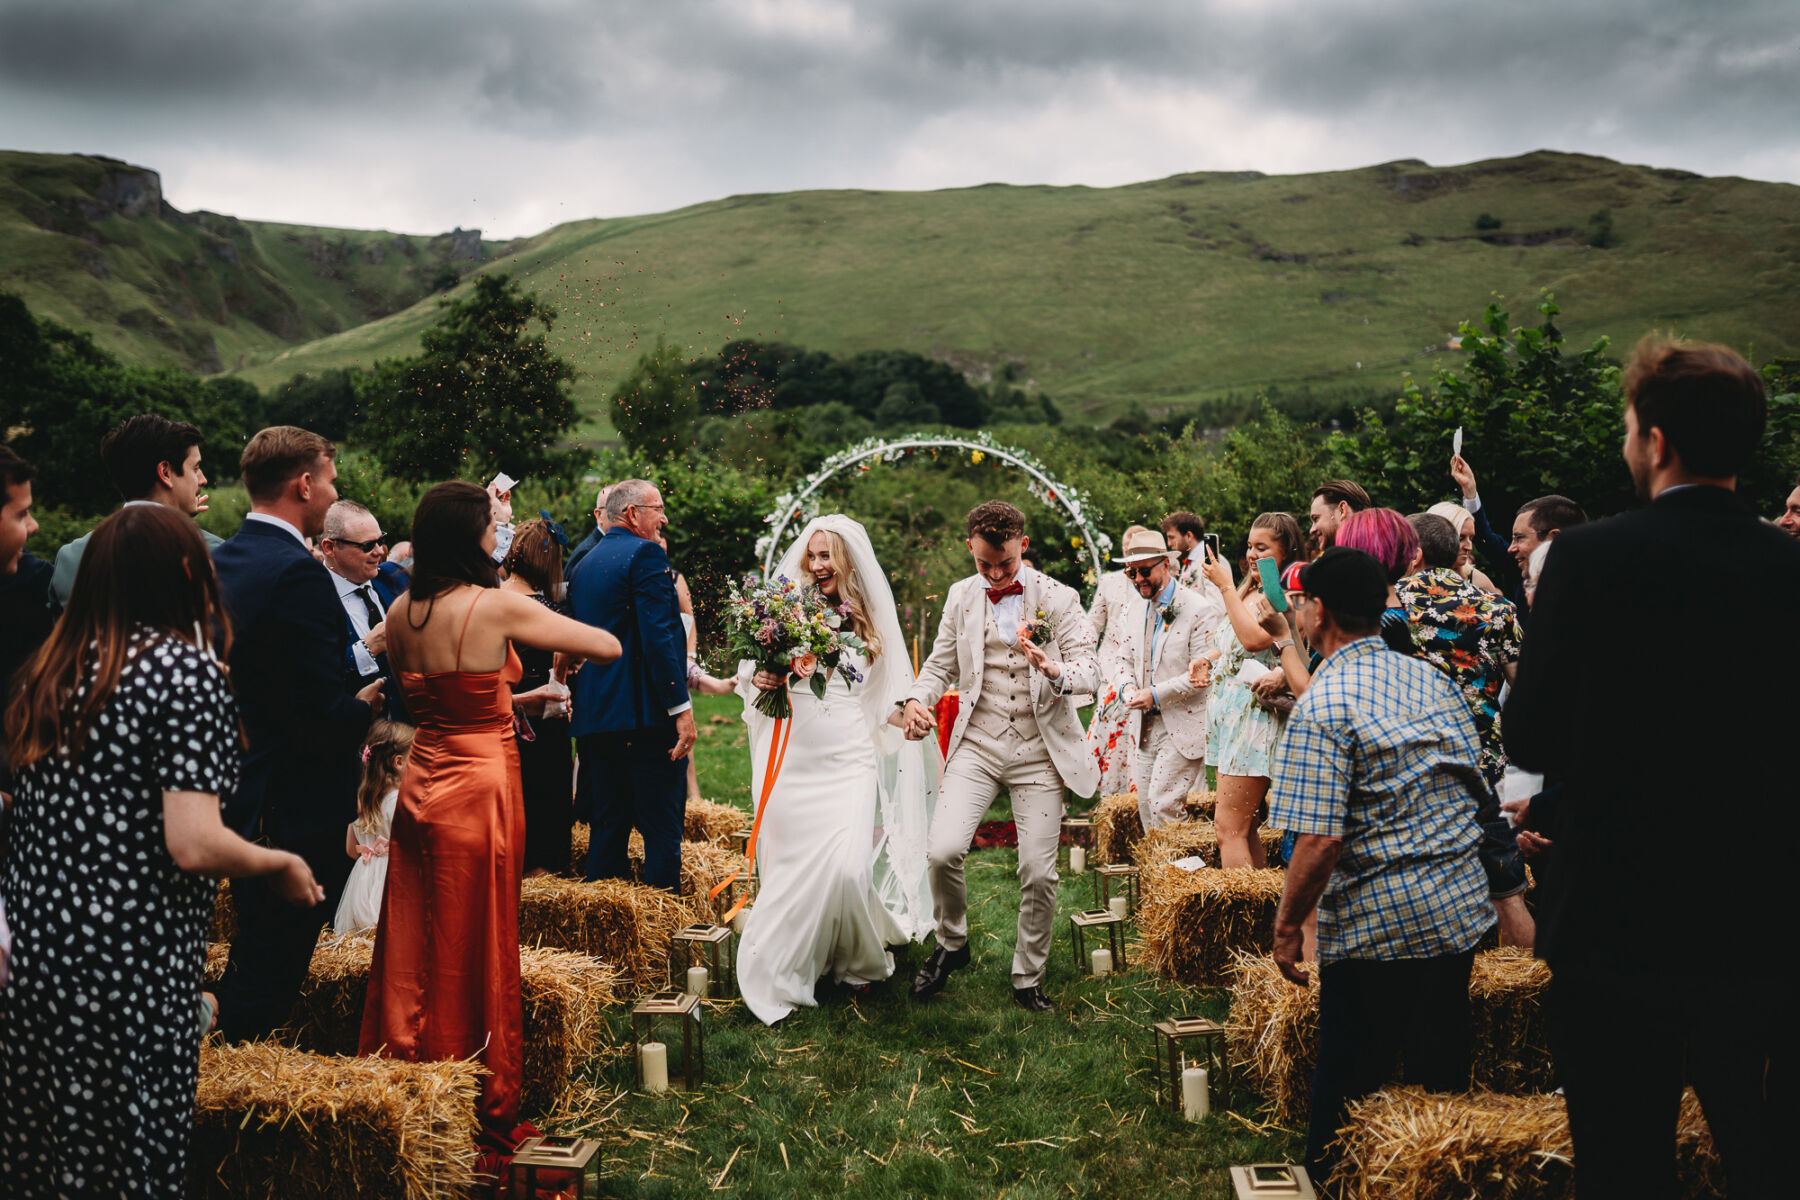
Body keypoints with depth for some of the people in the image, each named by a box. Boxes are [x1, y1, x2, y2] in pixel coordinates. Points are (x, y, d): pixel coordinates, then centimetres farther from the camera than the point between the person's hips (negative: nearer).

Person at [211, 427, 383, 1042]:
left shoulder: (219, 561, 7)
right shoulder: (298, 575, -21)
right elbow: (323, 719, -24)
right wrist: (368, 701, -4)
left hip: (240, 800, 9)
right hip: (298, 813, -9)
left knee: (252, 962, 22)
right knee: (269, 975, 2)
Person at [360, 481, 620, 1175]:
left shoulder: (402, 611, 3)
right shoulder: (497, 606, -15)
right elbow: (609, 646, -9)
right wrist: (554, 637, 9)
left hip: (421, 790, 6)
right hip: (481, 789, -6)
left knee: (417, 954, 14)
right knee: (478, 959, 4)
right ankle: (485, 1126, 16)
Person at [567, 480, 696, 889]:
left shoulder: (583, 564, 17)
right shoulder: (646, 553, -8)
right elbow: (659, 637, -17)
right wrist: (681, 707, -17)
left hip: (593, 716, 8)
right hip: (647, 716, -8)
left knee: (607, 827, 13)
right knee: (662, 829, -2)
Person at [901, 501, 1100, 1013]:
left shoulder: (1059, 599, -1)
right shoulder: (960, 595, 8)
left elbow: (1090, 673, -6)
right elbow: (941, 663, 15)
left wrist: (1056, 672, -29)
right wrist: (917, 700, -7)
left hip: (1039, 750, -1)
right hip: (977, 744, 2)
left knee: (1039, 873, -3)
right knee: (944, 851, -17)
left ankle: (1028, 979, 20)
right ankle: (951, 944, 12)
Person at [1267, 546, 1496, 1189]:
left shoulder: (1321, 708, -16)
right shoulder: (1432, 679, 6)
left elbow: (1320, 844, -21)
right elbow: (1475, 790, 15)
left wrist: (1287, 925, -9)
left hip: (1376, 922, -7)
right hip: (1461, 906, 7)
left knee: (1350, 1083, 8)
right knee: (1442, 1071, 18)